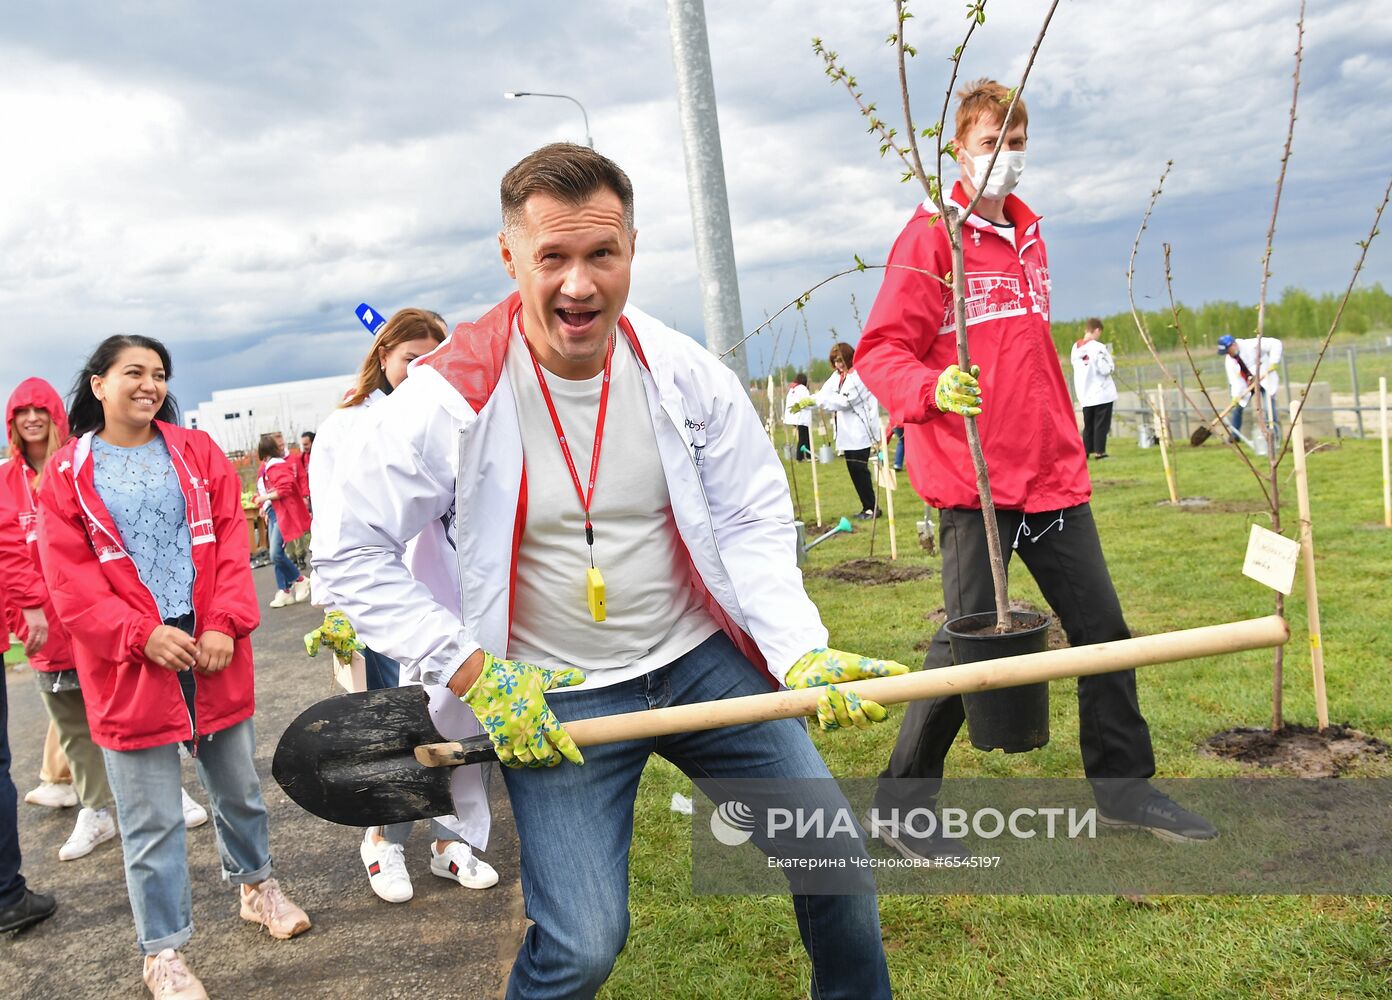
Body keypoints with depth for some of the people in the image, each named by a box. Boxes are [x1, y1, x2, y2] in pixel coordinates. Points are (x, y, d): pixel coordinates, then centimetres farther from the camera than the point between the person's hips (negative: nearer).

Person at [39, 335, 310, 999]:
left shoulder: (196, 452, 6)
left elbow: (232, 544, 1)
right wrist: (142, 635, -15)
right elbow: (68, 577, -5)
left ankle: (255, 883, 42)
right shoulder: (67, 471, 0)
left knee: (239, 789, 17)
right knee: (152, 821, 5)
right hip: (129, 667, -2)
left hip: (214, 653, 3)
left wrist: (225, 625, -11)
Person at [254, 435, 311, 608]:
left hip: (283, 514, -9)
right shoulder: (265, 468, 16)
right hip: (273, 513, 9)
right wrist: (264, 506, 11)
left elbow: (285, 490, -19)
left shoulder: (278, 467, -12)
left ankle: (300, 580, 3)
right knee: (276, 554, 7)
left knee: (276, 554, -16)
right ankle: (285, 591, 10)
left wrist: (264, 498, -14)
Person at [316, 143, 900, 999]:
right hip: (553, 701, -3)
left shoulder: (687, 376, -7)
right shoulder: (452, 397, -15)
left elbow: (755, 528, -1)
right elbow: (356, 558, -8)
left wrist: (805, 656, -16)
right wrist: (476, 674, -14)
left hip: (702, 659, 3)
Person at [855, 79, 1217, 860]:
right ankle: (899, 806, 13)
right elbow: (880, 352, -12)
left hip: (1053, 474, 8)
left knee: (1103, 627, 12)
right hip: (975, 479, -7)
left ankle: (1124, 787, 29)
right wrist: (934, 388, -31)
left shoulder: (1029, 234, 16)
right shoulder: (933, 234, -6)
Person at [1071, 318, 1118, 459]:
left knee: (1088, 424, 13)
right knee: (1101, 424, 1)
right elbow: (1106, 369, -14)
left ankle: (1086, 450, 13)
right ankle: (1099, 451, 0)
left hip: (1085, 394, 5)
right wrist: (1111, 362, 4)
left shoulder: (1076, 347, 4)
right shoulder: (1098, 347, -14)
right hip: (1102, 393, -5)